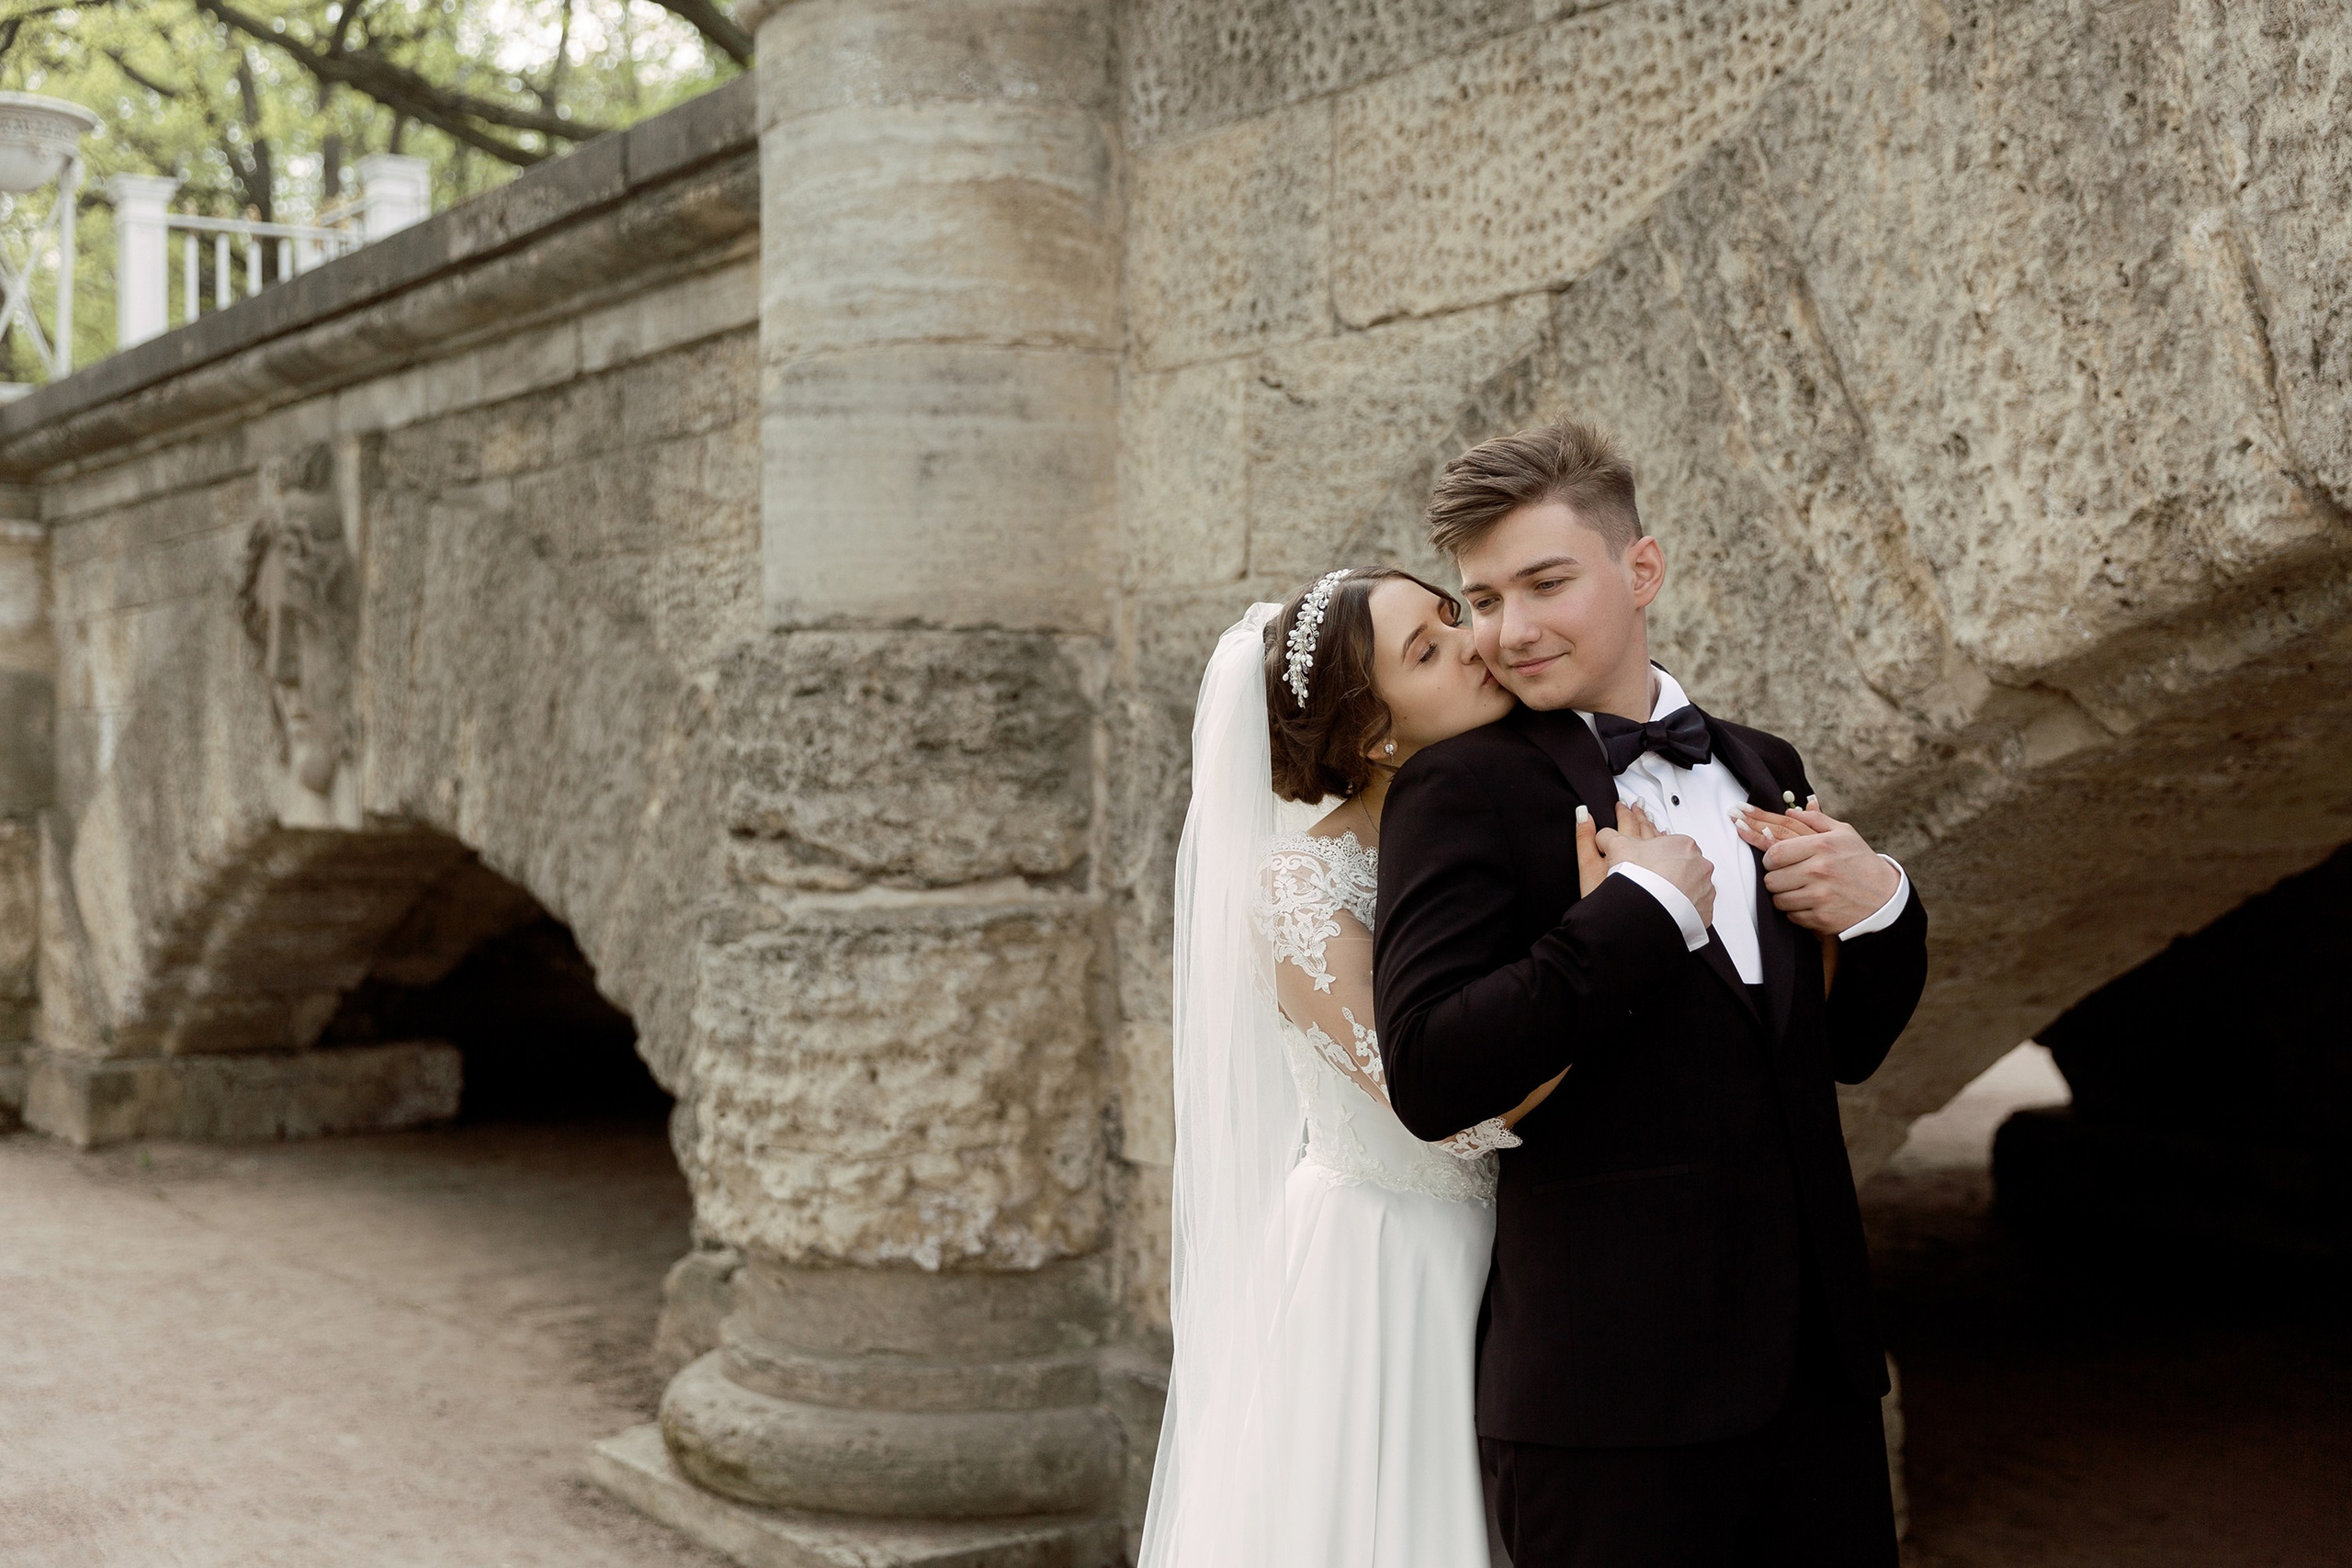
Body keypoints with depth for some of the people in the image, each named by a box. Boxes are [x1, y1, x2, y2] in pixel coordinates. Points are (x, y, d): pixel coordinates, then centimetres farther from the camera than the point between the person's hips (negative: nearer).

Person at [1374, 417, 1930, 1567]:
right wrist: (1647, 907, -17)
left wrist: (1878, 908, -1)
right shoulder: (1462, 790, -7)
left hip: (1816, 1369, 6)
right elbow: (1429, 1079, -20)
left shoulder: (1760, 770, 12)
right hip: (1610, 1389, -6)